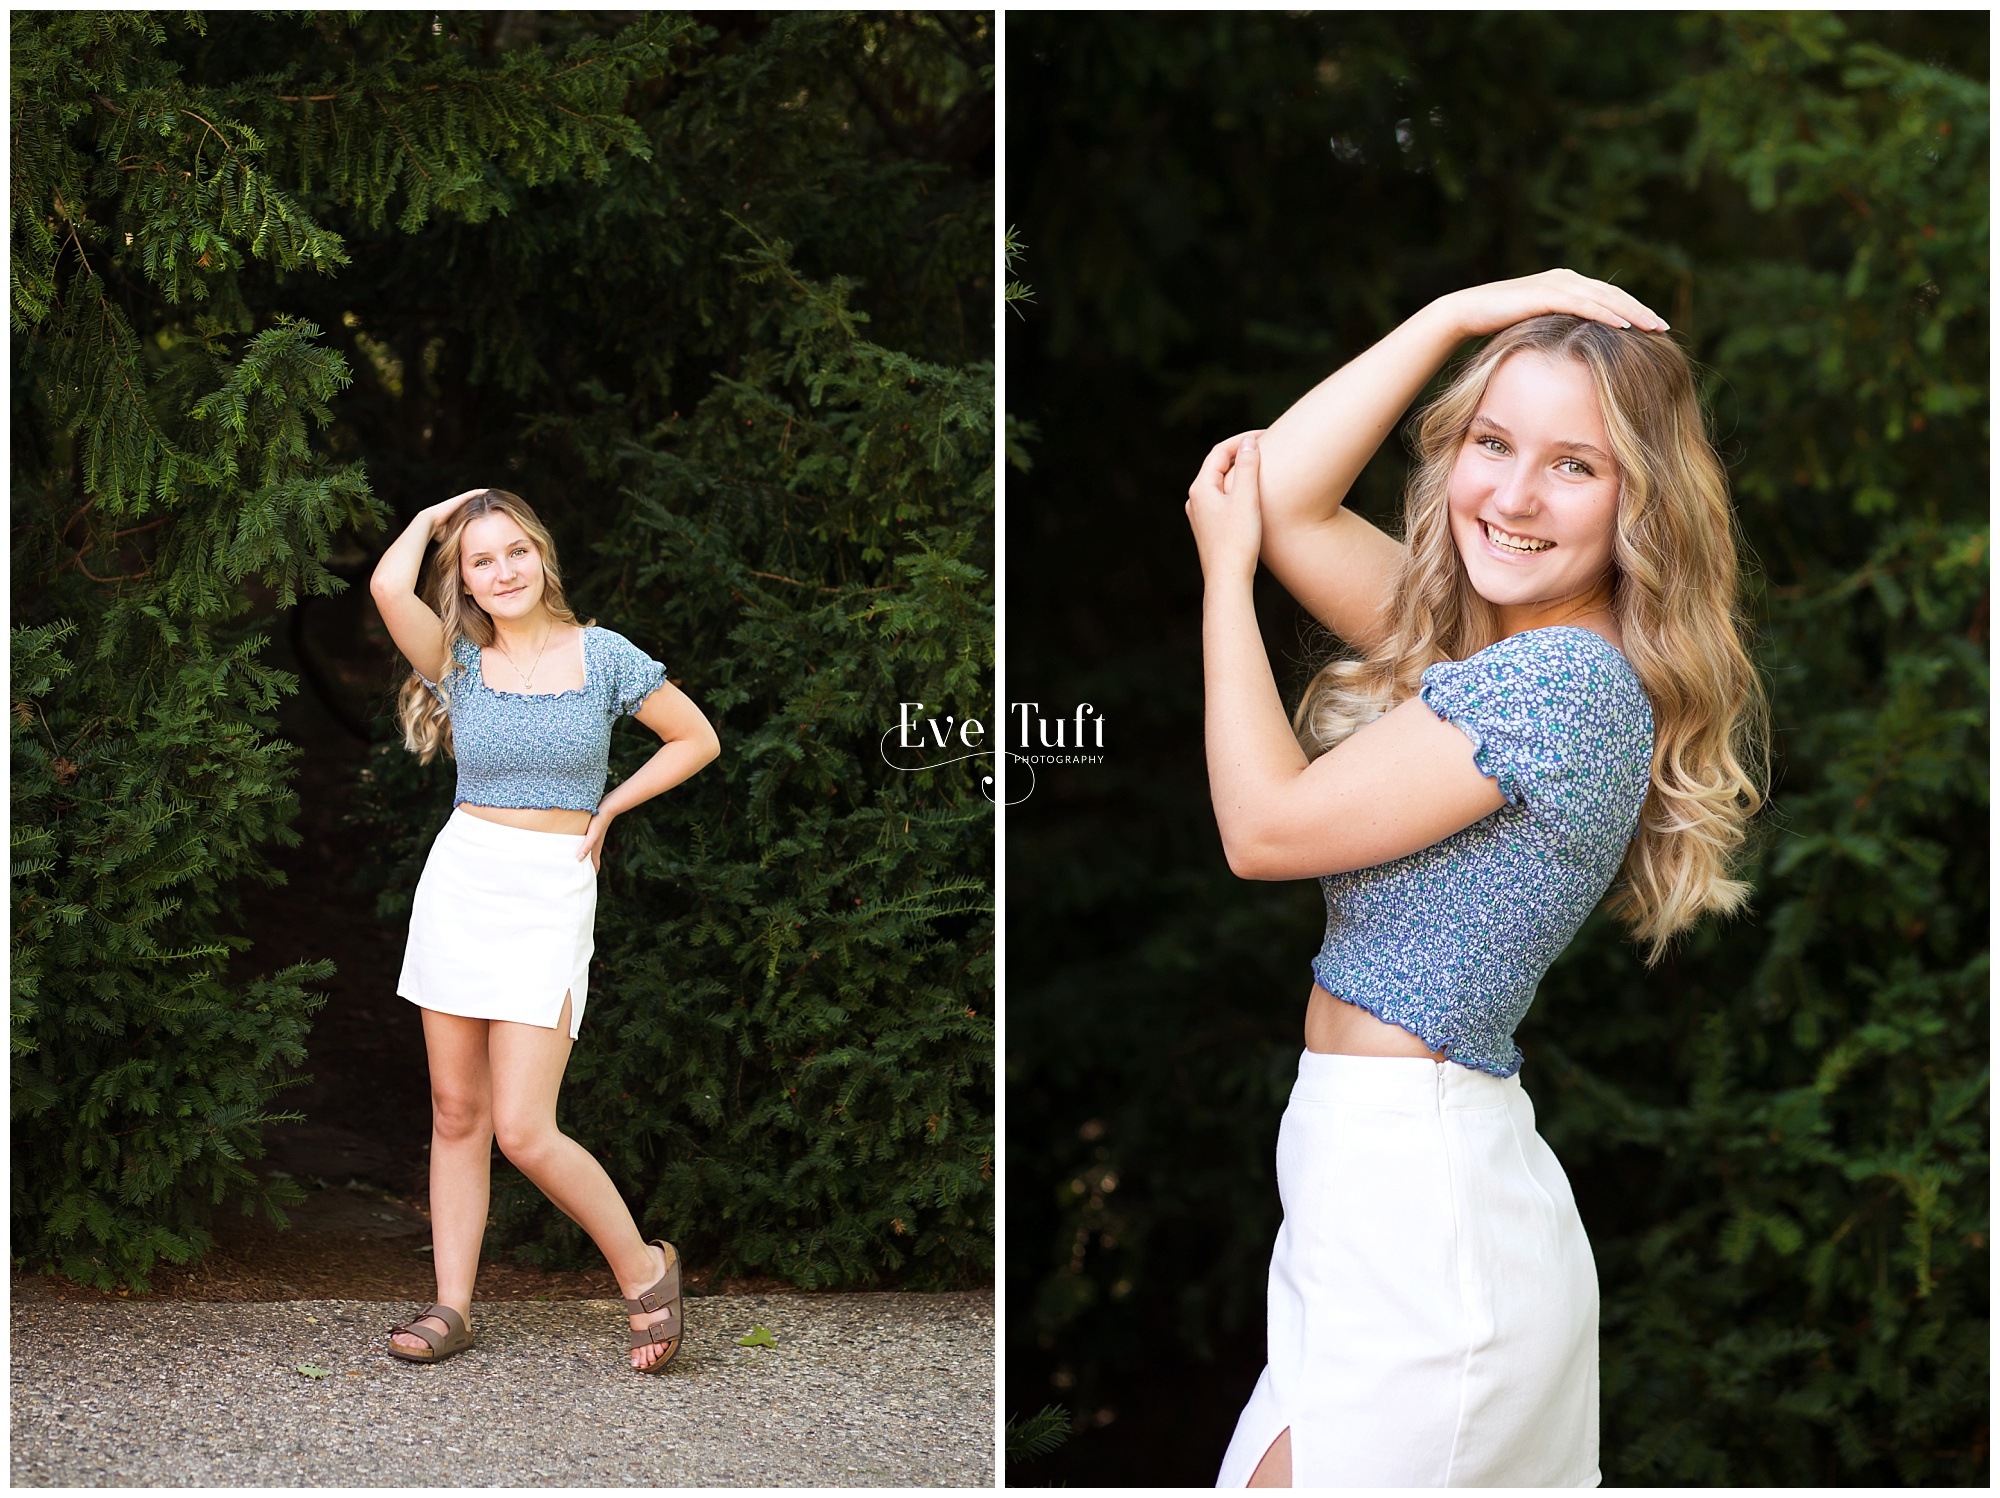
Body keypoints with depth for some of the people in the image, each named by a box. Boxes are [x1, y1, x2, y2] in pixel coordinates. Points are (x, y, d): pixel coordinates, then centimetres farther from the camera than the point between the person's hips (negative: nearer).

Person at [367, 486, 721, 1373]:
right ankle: (453, 1307, 14)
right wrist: (432, 519, 3)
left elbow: (697, 739, 7)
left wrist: (608, 808, 3)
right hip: (459, 881, 3)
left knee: (523, 1130, -10)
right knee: (456, 1114, 6)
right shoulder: (461, 662, 3)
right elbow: (389, 585, -15)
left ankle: (643, 1268, 8)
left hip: (550, 898, -3)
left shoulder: (600, 654, 0)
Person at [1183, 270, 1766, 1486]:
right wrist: (1459, 316, 4)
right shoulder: (1474, 628, 9)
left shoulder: (1563, 678, -18)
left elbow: (1268, 826, -13)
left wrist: (1225, 569, -2)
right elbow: (1283, 503, 8)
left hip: (1415, 1186, -9)